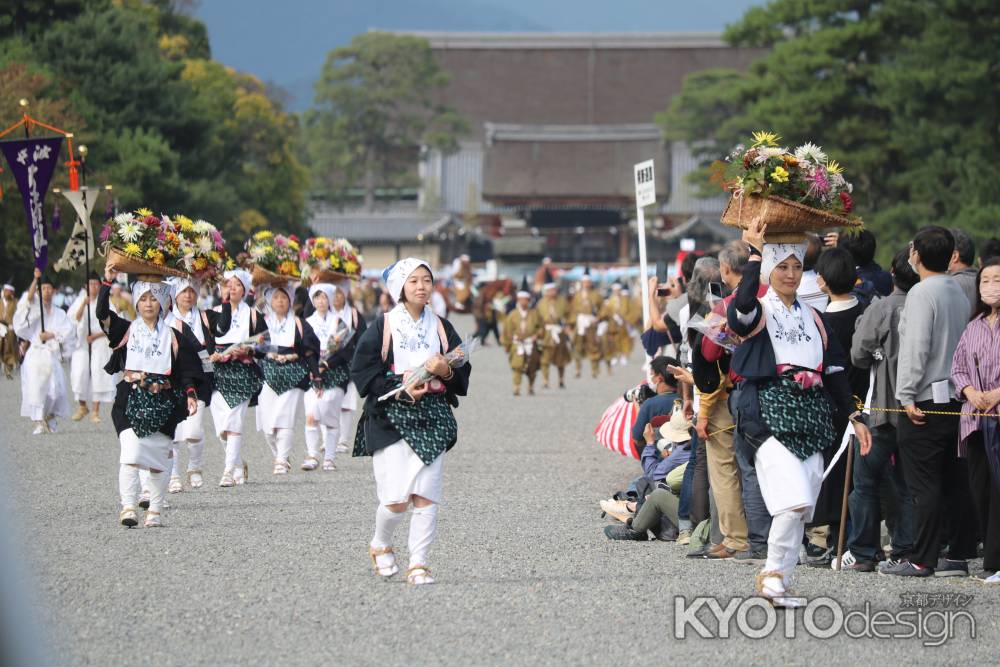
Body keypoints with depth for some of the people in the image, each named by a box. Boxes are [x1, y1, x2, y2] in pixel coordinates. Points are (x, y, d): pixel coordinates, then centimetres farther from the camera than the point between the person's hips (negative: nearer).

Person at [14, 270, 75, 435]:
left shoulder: (60, 314, 16)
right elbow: (29, 297, -11)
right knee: (35, 388, -13)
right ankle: (38, 423, -10)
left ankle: (50, 419, 16)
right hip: (35, 353, -2)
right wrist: (36, 279, -20)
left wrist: (52, 335, -11)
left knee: (55, 390, -7)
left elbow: (69, 331, 3)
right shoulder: (34, 308, 10)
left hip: (52, 355, 2)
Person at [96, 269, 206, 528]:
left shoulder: (173, 337, 9)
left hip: (162, 403, 1)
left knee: (158, 458, 4)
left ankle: (155, 510, 14)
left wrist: (190, 394, -9)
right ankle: (128, 508, -20)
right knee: (130, 452, -16)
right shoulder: (126, 330, 8)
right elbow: (102, 312, -6)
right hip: (130, 400, -1)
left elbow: (185, 371, 6)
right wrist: (107, 281, -13)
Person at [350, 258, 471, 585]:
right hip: (391, 417, -3)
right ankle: (381, 546, 19)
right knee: (396, 498, -9)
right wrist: (400, 388, -15)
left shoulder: (441, 328, 11)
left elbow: (463, 374, 10)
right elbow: (363, 374, -5)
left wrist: (446, 371, -12)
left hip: (433, 419, 3)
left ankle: (418, 564, 1)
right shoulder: (382, 328, 0)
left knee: (426, 496, -7)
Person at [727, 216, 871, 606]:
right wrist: (755, 253, -18)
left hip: (811, 412, 6)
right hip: (770, 411, -6)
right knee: (794, 501, -20)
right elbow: (741, 307, -23)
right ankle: (774, 572, -5)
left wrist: (854, 415, 12)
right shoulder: (758, 313, 3)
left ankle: (776, 580, 8)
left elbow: (834, 370, 21)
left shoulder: (813, 319, 20)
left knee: (801, 507, 0)